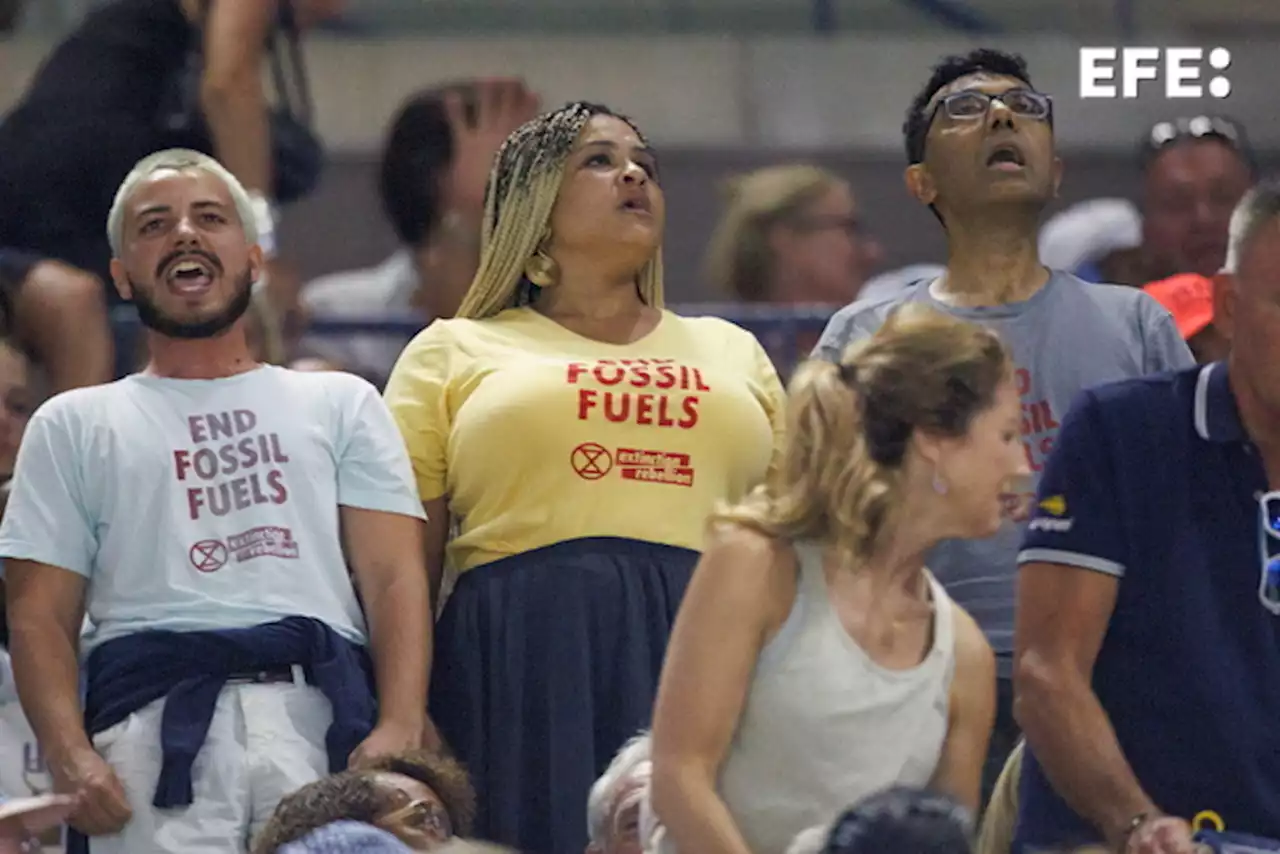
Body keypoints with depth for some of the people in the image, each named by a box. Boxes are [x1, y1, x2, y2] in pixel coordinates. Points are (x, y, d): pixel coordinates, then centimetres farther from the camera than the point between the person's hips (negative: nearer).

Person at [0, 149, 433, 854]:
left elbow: (394, 580, 11)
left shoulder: (341, 405, 24)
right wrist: (69, 755, -7)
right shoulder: (75, 426, 23)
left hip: (320, 712, 1)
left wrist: (399, 729, -7)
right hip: (157, 715, 0)